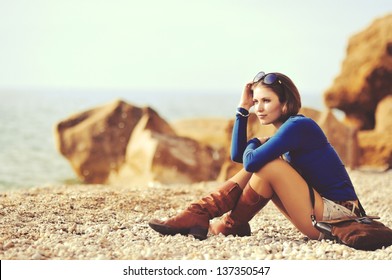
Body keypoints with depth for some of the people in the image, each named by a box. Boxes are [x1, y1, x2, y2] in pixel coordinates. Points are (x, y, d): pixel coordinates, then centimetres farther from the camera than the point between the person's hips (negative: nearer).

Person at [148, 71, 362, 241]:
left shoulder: (298, 126, -17)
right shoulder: (288, 128, 12)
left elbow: (251, 161, -26)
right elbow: (238, 155, 11)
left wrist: (253, 144, -1)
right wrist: (243, 108, 8)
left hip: (338, 218, -9)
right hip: (322, 213, 9)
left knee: (266, 165, -18)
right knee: (255, 172, 5)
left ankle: (231, 226, 0)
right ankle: (198, 216, -4)